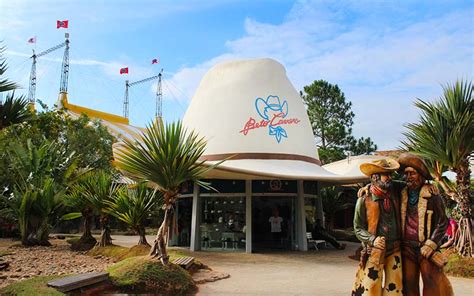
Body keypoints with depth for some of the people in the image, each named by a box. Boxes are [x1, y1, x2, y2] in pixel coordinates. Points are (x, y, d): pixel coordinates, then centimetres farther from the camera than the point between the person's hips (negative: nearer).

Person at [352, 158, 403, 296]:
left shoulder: (396, 193, 1)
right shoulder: (365, 199, -11)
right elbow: (358, 228, -7)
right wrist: (372, 240, -21)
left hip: (395, 250, 5)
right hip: (375, 252, -4)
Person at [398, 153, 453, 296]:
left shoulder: (432, 195, -6)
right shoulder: (402, 194, 5)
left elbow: (442, 222, -5)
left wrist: (431, 244, -11)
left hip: (426, 248, -3)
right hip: (407, 248, 3)